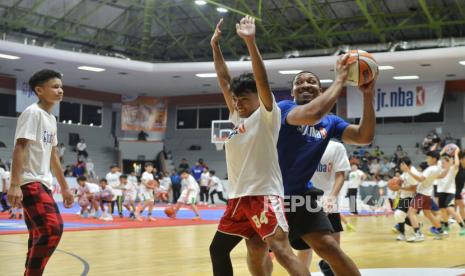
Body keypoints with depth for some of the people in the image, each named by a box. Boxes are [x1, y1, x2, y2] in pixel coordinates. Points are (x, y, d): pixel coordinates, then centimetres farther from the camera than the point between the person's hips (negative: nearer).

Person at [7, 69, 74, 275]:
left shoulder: (51, 119, 17)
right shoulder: (32, 113, -10)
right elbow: (20, 147, -17)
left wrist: (64, 187, 25)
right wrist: (15, 184, -25)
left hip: (42, 183, 10)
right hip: (30, 182, -10)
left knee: (41, 235, 10)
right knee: (52, 229, -21)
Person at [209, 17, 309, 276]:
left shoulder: (266, 116, -3)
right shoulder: (237, 118, 16)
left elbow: (262, 81, -17)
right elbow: (224, 81, 18)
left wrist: (250, 42, -25)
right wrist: (215, 46, 14)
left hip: (264, 195, -8)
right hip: (238, 197, 8)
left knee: (281, 249, -18)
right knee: (218, 250, 13)